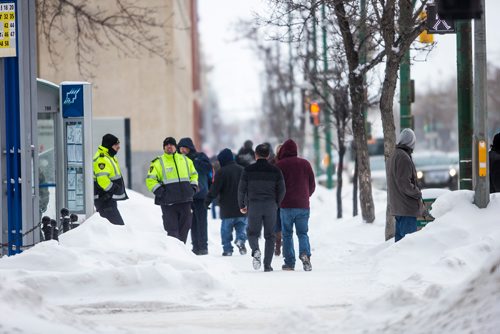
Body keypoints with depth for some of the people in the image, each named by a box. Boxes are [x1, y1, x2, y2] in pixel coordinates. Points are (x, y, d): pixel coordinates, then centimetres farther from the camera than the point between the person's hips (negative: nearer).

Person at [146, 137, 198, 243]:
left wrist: (193, 186, 10)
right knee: (172, 229, -7)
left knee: (185, 227, 7)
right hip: (168, 202, -4)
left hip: (185, 201, 4)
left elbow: (194, 174, 26)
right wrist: (159, 191, -12)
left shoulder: (185, 160, 13)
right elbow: (150, 180, -1)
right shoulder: (158, 163, 1)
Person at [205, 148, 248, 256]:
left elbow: (214, 189, -10)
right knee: (241, 227, 13)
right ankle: (241, 240, -13)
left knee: (226, 230, 8)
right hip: (242, 210, 4)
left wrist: (207, 201, 3)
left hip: (227, 210, -4)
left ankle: (227, 249, 4)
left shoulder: (221, 172, -10)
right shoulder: (242, 170, 8)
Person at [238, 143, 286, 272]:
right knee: (269, 235, 8)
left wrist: (242, 205, 12)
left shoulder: (248, 170, -2)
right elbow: (281, 190, 4)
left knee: (252, 232, 12)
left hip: (254, 205, -1)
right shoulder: (275, 171, 2)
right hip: (271, 206, 1)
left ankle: (255, 250, -19)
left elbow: (241, 189, -1)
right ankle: (267, 265, 2)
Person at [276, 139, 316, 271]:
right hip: (303, 206, 2)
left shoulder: (279, 165, -4)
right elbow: (312, 185, 10)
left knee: (287, 234, 6)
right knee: (302, 233, 8)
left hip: (286, 206, -2)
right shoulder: (305, 164, 6)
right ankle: (305, 253, -18)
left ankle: (289, 263, 3)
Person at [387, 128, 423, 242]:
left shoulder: (392, 157, 14)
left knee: (399, 236, 15)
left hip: (396, 206, 10)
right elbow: (405, 184, -21)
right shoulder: (403, 157, -18)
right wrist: (418, 194, -7)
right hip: (407, 207, -10)